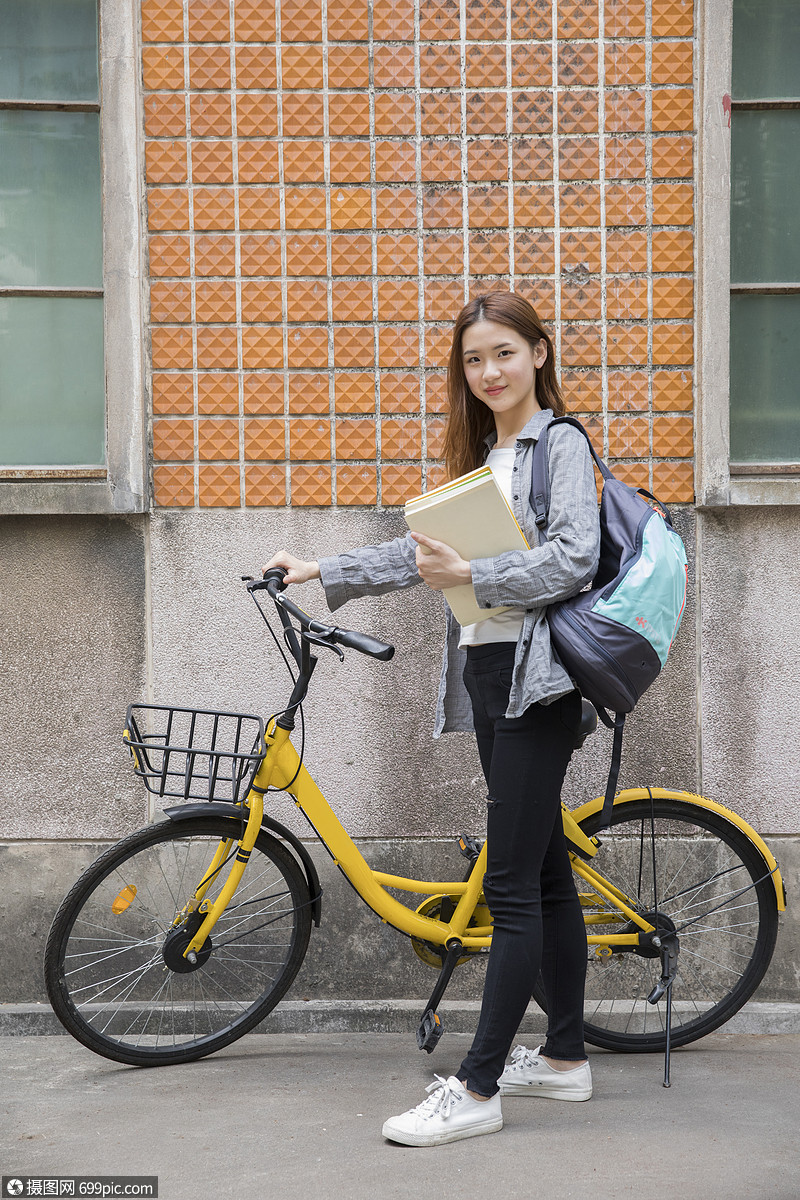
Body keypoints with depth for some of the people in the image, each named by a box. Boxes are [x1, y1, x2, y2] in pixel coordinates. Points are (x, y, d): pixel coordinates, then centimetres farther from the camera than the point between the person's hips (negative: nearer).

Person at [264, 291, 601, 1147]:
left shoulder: (560, 443, -5)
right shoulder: (483, 456, 21)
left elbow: (573, 560, -16)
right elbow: (423, 549, 19)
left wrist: (471, 576, -22)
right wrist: (321, 572, 13)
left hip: (532, 675, -9)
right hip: (487, 673, 9)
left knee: (512, 885, -9)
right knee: (544, 870, 13)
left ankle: (477, 1090, -8)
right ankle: (565, 1057, 21)